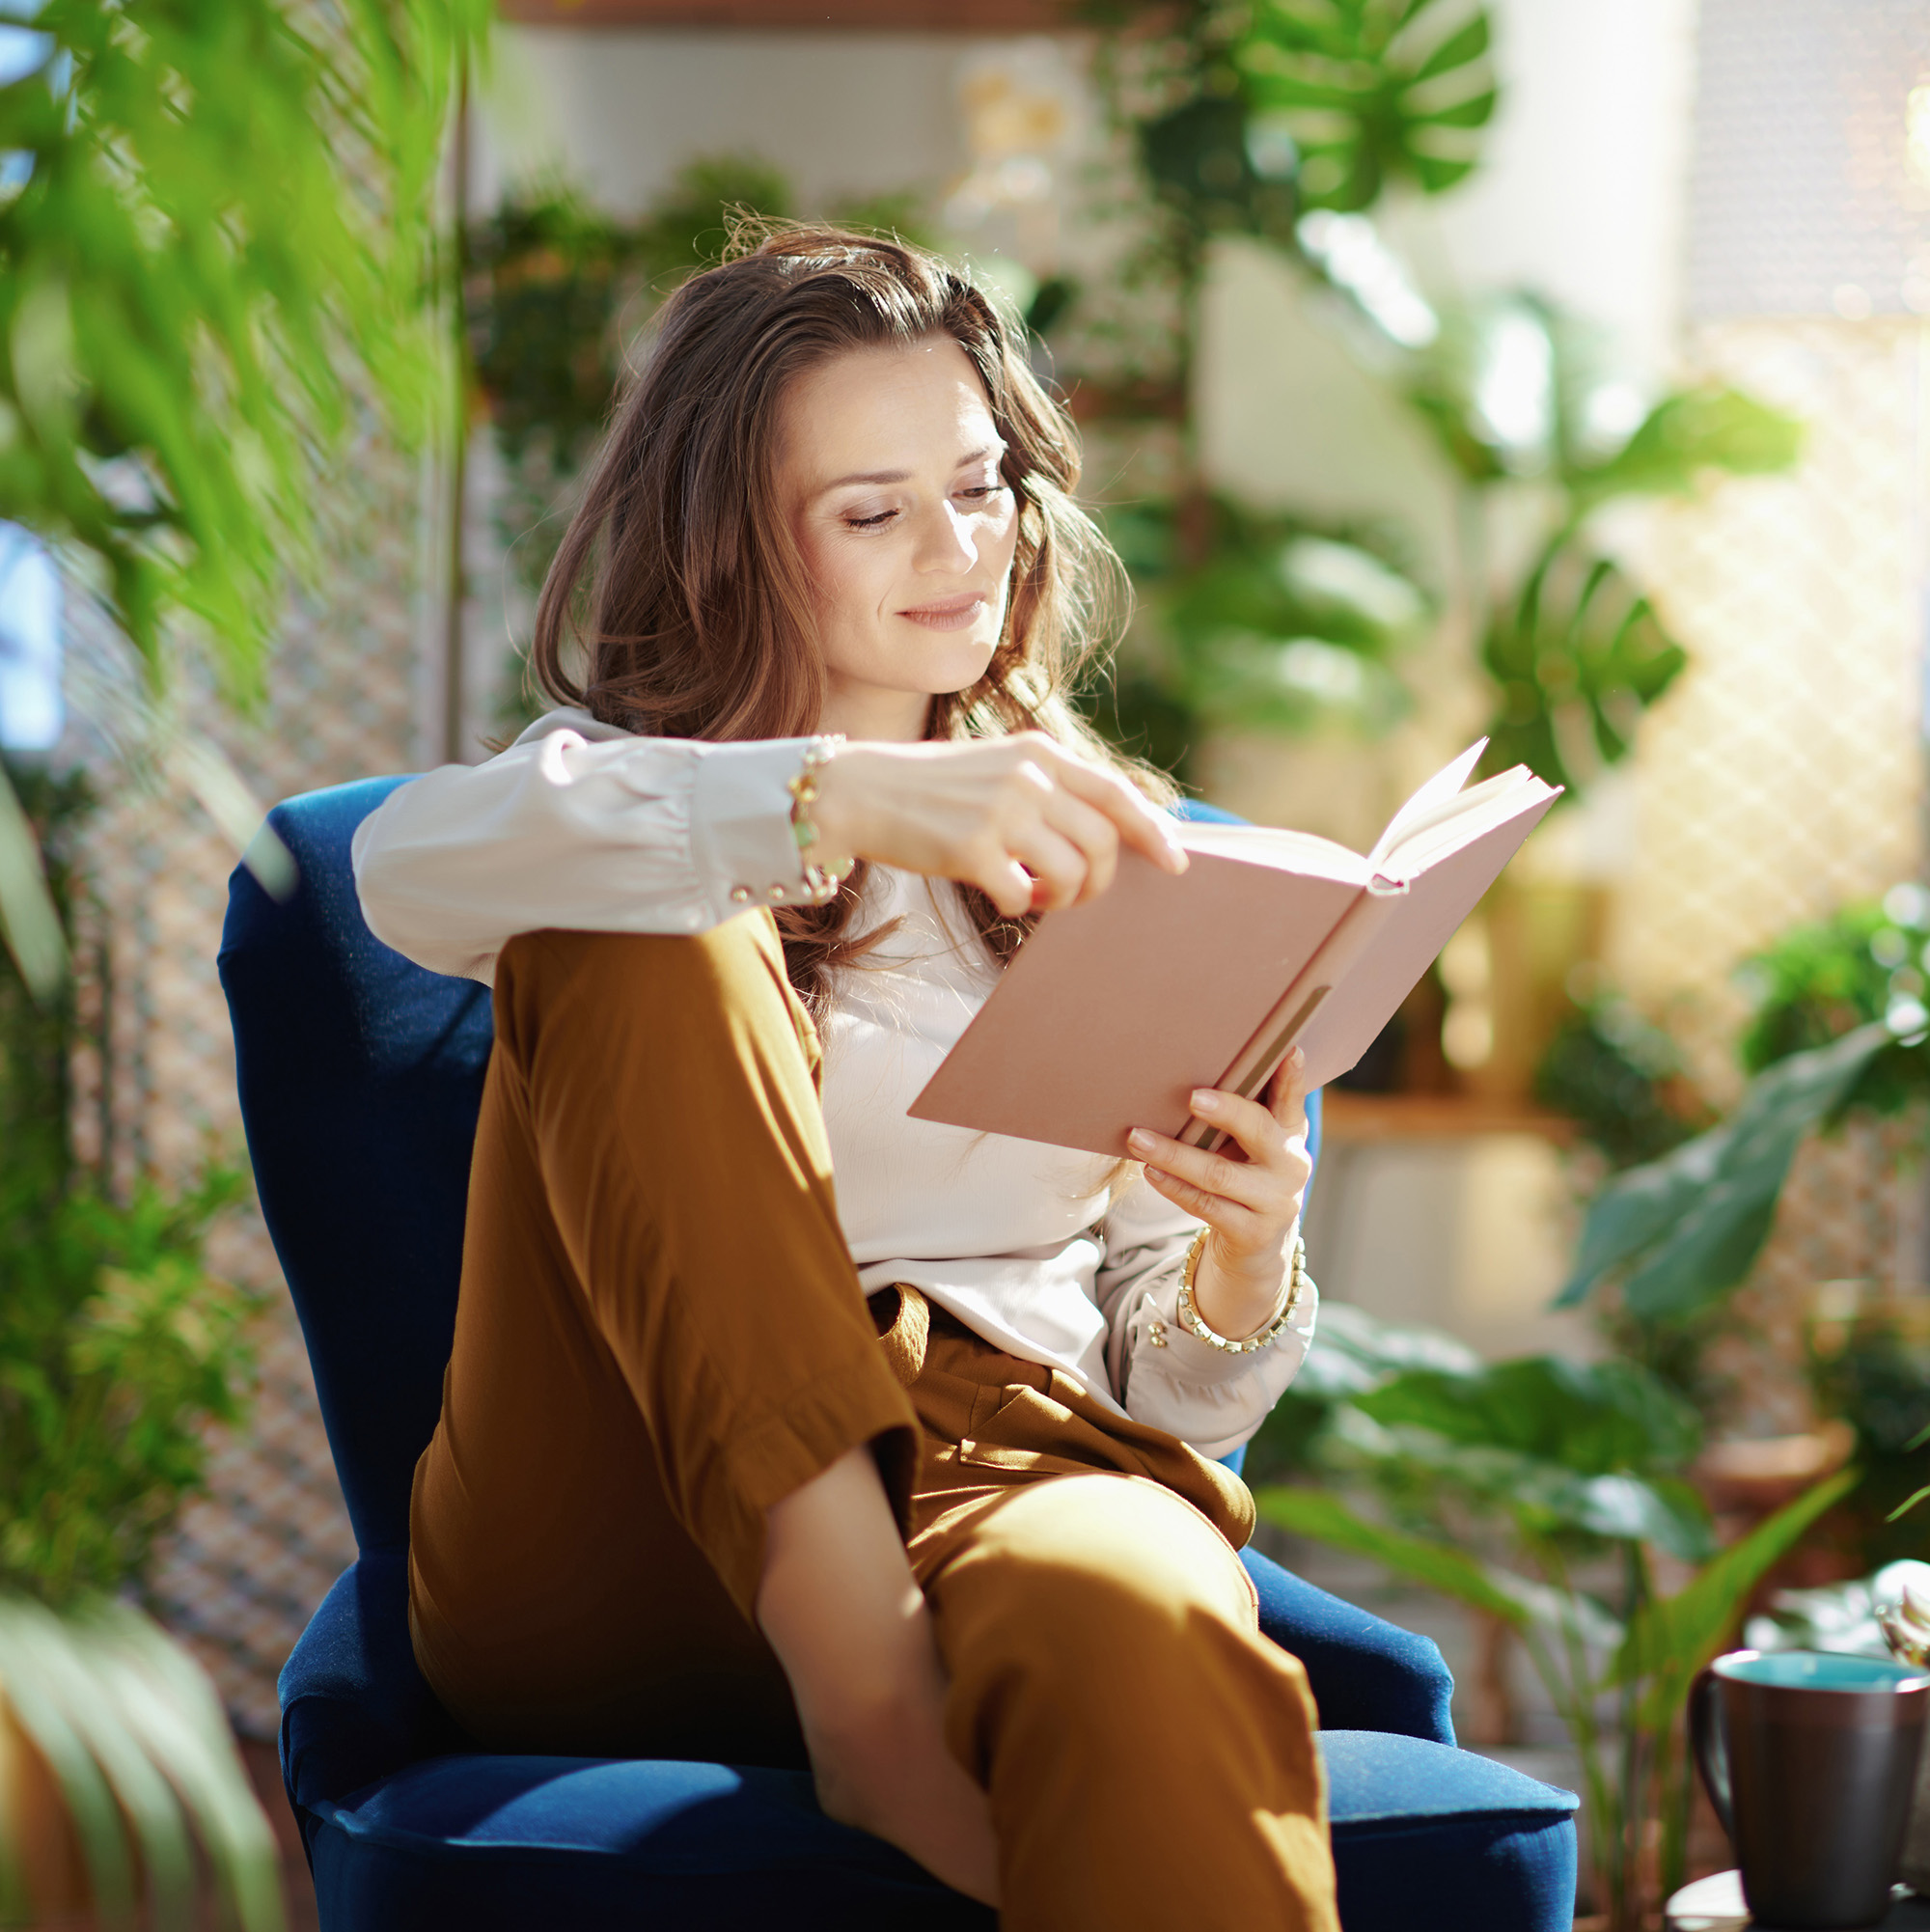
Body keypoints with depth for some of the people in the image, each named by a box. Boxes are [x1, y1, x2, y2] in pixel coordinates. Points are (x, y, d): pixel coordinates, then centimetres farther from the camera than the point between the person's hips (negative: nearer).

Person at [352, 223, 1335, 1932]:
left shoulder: (1091, 863, 22)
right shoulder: (629, 789, 15)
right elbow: (416, 865, -14)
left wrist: (1243, 1267, -7)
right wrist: (847, 798, -28)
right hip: (639, 1526, 1)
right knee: (632, 936, -26)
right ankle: (854, 1670, -32)